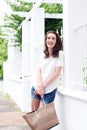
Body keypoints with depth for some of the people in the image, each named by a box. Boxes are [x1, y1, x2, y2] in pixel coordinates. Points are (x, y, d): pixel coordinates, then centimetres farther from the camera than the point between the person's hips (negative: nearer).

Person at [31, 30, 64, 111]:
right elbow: (39, 71, 3)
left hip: (49, 90, -4)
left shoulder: (60, 54, -4)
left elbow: (57, 73, -10)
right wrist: (40, 86, -13)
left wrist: (43, 86, -10)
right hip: (36, 87, 4)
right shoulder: (43, 55, 10)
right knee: (34, 112, 9)